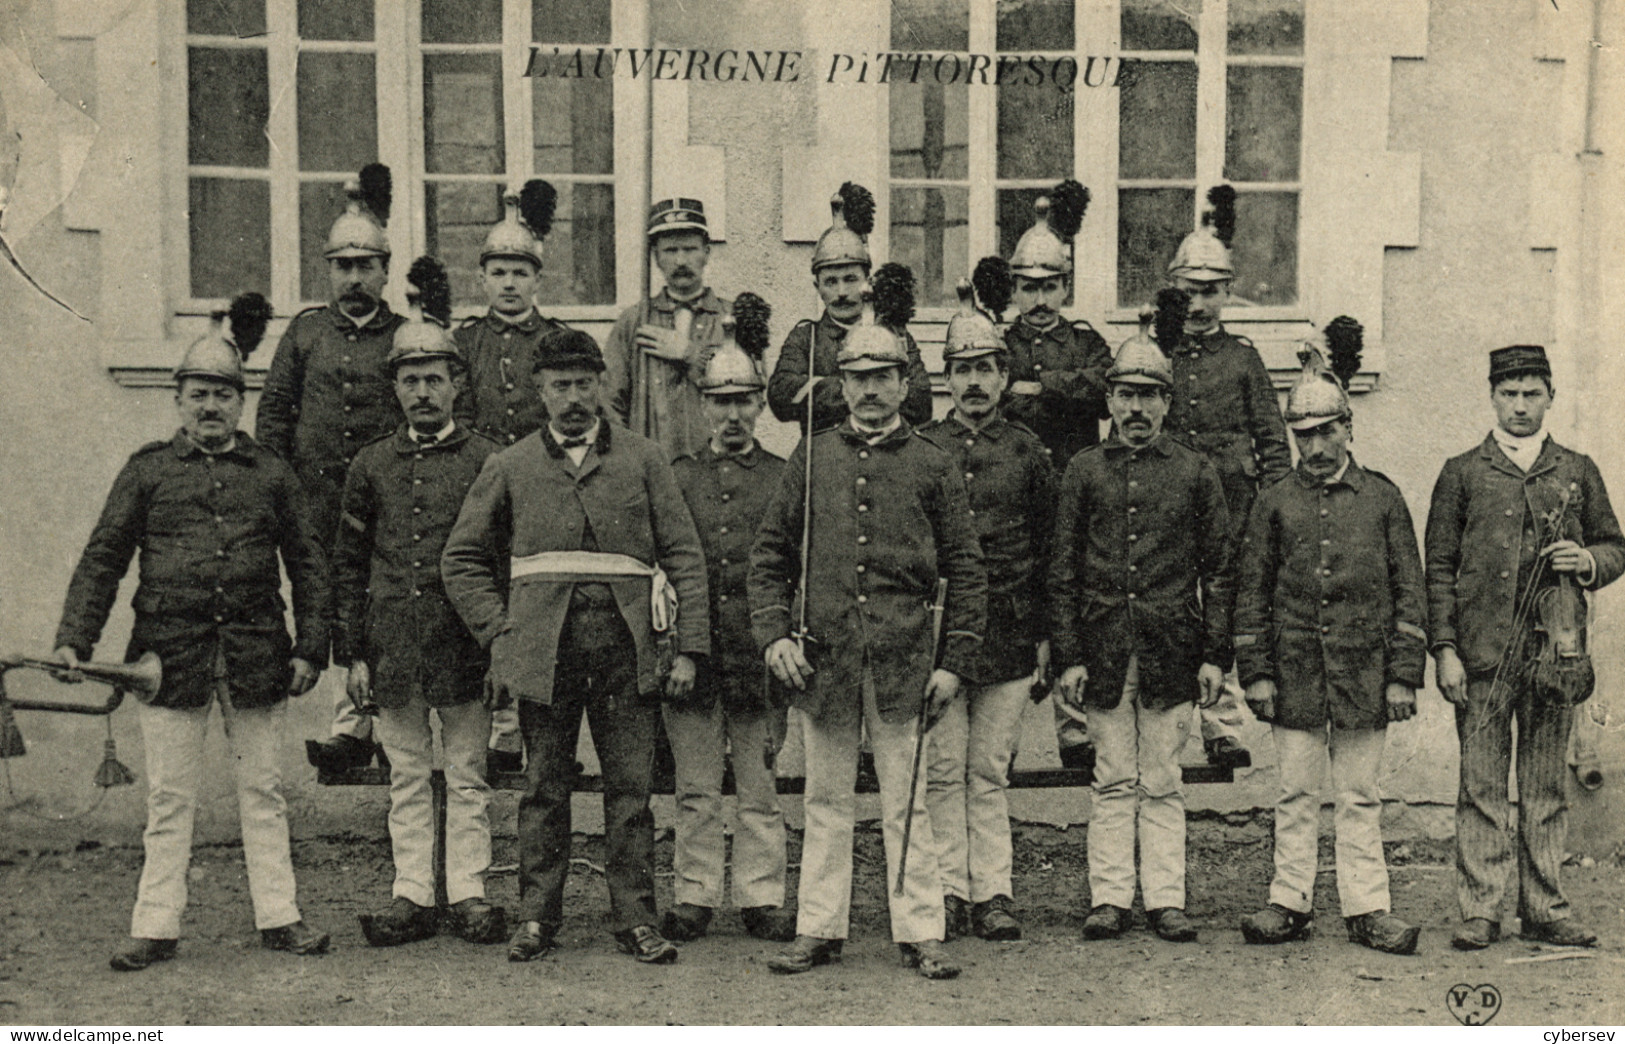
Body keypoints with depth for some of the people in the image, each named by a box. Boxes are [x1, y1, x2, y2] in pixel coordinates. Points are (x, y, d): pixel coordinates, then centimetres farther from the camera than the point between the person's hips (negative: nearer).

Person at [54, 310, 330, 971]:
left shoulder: (271, 474, 9)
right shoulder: (147, 471, 7)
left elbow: (307, 563, 11)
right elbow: (103, 558, 5)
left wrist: (310, 647, 3)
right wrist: (73, 638, -5)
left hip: (255, 655, 1)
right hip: (170, 654, -1)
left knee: (262, 792, 8)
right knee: (169, 798, 4)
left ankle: (278, 918, 16)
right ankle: (156, 929, 12)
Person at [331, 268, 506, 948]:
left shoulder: (485, 461, 2)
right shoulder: (371, 466, 9)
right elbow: (348, 566, 10)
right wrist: (351, 654, 4)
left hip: (462, 643, -2)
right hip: (392, 647, 2)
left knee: (467, 777, 4)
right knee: (406, 777, 9)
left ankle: (468, 893, 13)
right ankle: (411, 895, 16)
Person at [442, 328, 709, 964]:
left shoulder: (642, 460, 9)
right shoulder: (509, 468, 10)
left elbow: (684, 556, 7)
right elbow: (461, 560, 13)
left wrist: (688, 648, 0)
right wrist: (499, 634, 3)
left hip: (627, 646, 0)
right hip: (543, 645, 0)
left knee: (630, 788, 1)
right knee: (544, 787, 5)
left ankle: (636, 921, 9)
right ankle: (536, 919, 15)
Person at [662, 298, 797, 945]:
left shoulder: (783, 479, 6)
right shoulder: (678, 478, 9)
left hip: (758, 650, -1)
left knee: (760, 786, 5)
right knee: (695, 787, 7)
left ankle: (761, 899, 14)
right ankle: (694, 897, 16)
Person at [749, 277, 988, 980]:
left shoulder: (933, 467, 5)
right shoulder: (811, 459, 9)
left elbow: (965, 570, 5)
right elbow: (769, 555, 10)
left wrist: (954, 661, -2)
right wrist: (773, 633, -3)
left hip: (902, 662, -1)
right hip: (823, 658, 2)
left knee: (905, 806, 3)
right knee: (826, 802, 10)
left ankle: (919, 935, 12)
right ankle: (819, 929, 19)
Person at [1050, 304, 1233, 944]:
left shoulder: (1194, 472, 6)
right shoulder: (1084, 470, 7)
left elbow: (1218, 571, 7)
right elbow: (1062, 572, 6)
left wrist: (1215, 656, 0)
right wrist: (1069, 656, -1)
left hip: (1170, 648, 0)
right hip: (1103, 647, 0)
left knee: (1162, 783, 6)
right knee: (1113, 781, 6)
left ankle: (1166, 899, 12)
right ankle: (1109, 899, 11)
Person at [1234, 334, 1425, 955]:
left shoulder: (1382, 499, 5)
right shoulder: (1274, 505, 6)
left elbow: (1409, 593, 5)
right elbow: (1251, 594, 8)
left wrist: (1404, 675, -1)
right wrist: (1255, 673, 1)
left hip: (1363, 674, 0)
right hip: (1295, 676, 1)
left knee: (1360, 797, 6)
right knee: (1296, 796, 6)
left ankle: (1367, 909, 12)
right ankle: (1291, 905, 14)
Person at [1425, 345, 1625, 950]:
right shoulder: (1461, 474, 7)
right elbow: (1439, 569, 4)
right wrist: (1444, 650, -4)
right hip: (1482, 655, -2)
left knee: (1546, 787, 6)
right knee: (1481, 787, -1)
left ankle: (1545, 910, 14)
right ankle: (1479, 911, 4)